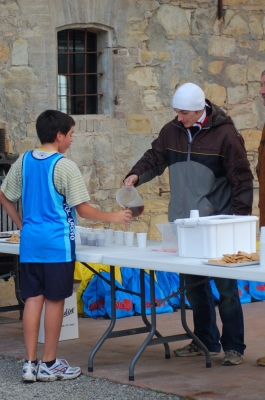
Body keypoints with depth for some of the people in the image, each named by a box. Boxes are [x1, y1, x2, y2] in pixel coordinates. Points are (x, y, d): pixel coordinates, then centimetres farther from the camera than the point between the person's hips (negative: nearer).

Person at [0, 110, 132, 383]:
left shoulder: (24, 162, 7)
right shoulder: (65, 167, -11)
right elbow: (83, 210, -11)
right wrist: (113, 217, 1)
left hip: (30, 242, 6)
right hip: (57, 243, -6)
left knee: (33, 299, 8)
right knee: (54, 300, 3)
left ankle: (30, 363, 8)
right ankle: (49, 364, 10)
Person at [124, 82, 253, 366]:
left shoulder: (224, 133, -10)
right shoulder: (171, 132, 4)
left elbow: (242, 180, -8)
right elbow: (154, 158, 14)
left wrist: (239, 220, -12)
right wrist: (136, 175, -8)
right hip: (184, 223, 6)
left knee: (225, 287, -2)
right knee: (193, 285, 13)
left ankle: (234, 347, 8)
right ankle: (206, 341, 25)